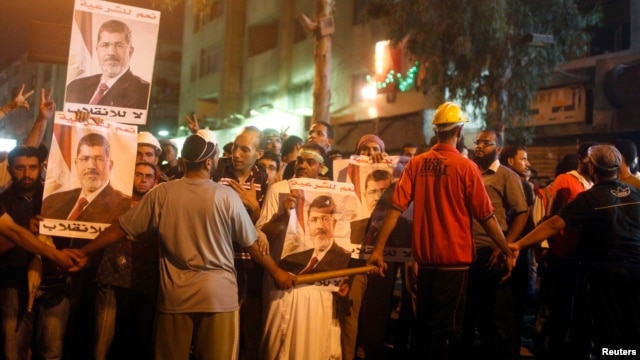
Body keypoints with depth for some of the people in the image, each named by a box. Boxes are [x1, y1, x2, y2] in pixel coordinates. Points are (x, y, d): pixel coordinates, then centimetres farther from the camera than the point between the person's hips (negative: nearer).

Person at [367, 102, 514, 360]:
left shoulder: (416, 163, -2)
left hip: (425, 258, 4)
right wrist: (507, 251, 4)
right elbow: (486, 217, -7)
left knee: (424, 322, 18)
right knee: (446, 326, 8)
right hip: (455, 259, -4)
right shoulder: (465, 167, -10)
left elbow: (396, 208, -7)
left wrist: (378, 249, -5)